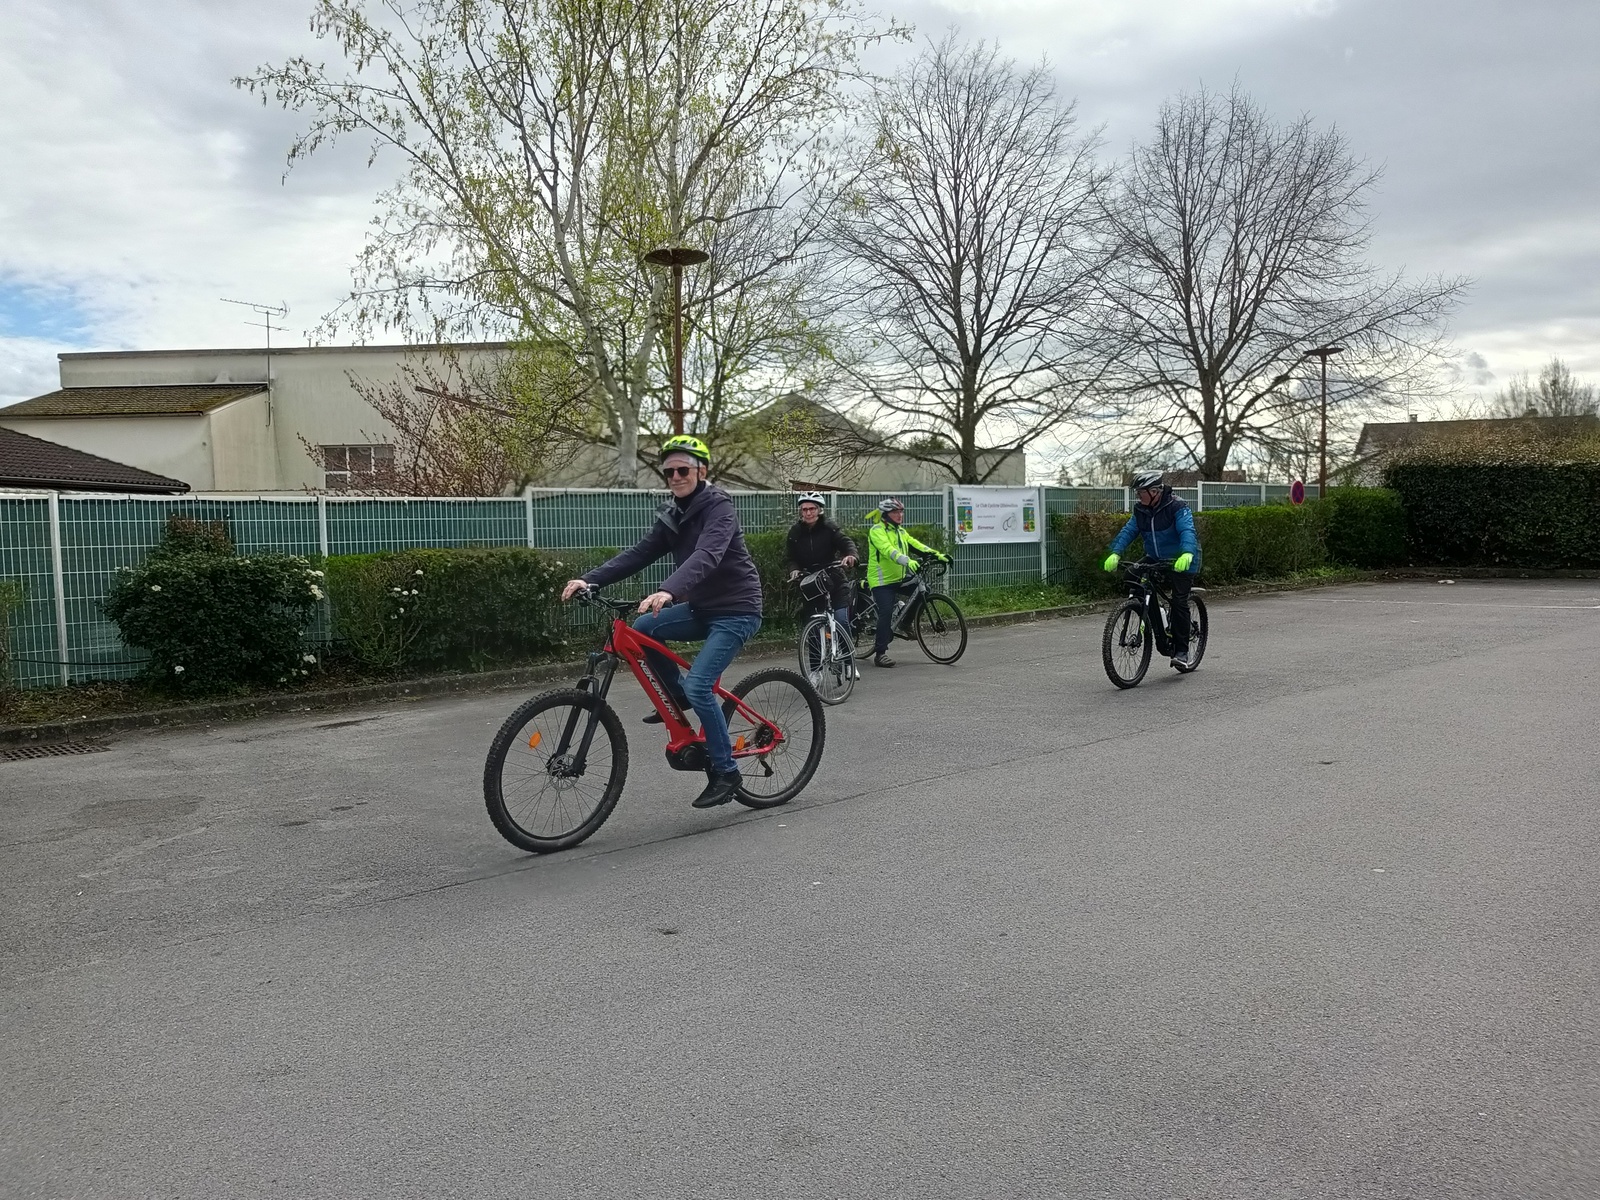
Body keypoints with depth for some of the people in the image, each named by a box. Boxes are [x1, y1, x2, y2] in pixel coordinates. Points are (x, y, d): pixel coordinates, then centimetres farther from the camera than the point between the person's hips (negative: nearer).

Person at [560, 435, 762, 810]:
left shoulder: (718, 506, -16)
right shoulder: (673, 515, 7)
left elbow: (706, 556, -34)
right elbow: (639, 554, -2)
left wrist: (667, 591, -51)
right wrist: (589, 579, -16)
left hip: (736, 610, -8)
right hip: (703, 607, 8)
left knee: (699, 686, -18)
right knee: (641, 628, -9)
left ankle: (725, 772, -2)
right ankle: (678, 696, 11)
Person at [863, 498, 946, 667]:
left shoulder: (900, 531, 15)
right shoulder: (877, 530, -13)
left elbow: (915, 544, 9)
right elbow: (888, 550, -28)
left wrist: (937, 554, -3)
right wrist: (908, 561, -42)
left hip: (899, 577, 8)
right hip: (882, 579, -8)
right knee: (886, 613, -15)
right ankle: (880, 653, -8)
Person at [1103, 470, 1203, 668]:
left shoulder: (1177, 507, -18)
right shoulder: (1140, 511, 1)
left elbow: (1187, 531, -32)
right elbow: (1128, 531, -6)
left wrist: (1187, 554, -51)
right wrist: (1115, 553, -23)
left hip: (1181, 562, -6)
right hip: (1155, 560, 6)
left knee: (1179, 602, -12)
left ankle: (1181, 651, -3)